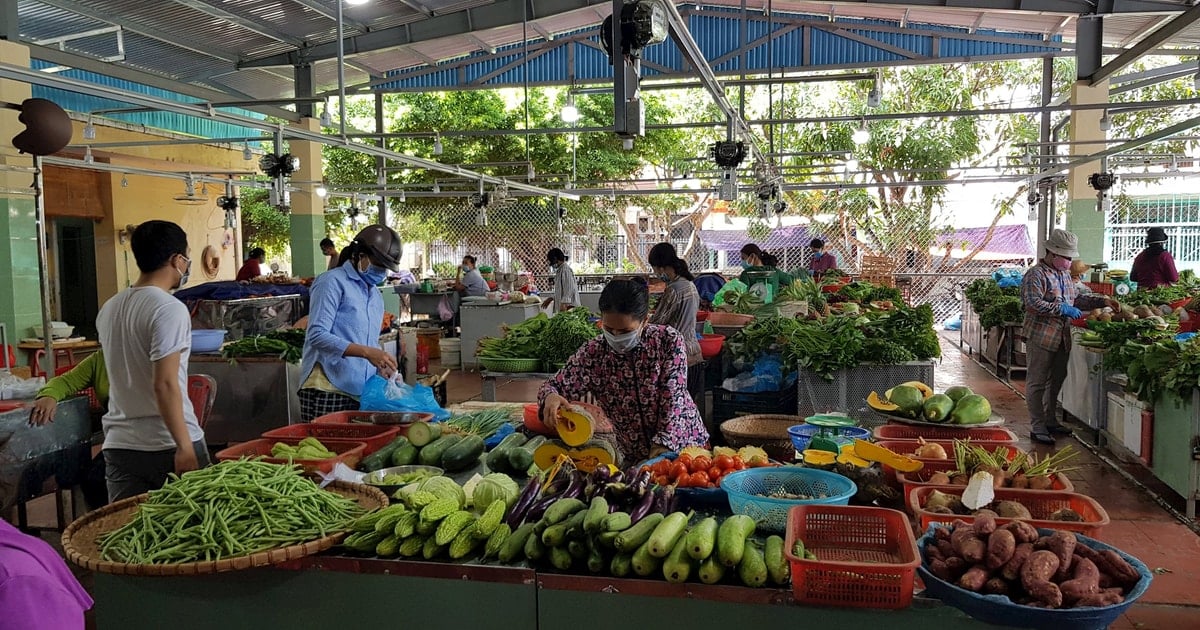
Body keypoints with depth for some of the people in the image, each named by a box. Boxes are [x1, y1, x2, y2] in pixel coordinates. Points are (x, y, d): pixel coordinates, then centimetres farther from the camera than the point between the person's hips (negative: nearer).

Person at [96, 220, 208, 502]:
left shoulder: (108, 309, 10)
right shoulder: (170, 309, -14)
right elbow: (165, 384, -20)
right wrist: (184, 446, -19)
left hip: (118, 445, 7)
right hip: (167, 446, -6)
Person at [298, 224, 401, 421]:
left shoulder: (376, 295, 20)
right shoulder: (332, 283, -6)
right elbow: (317, 336, -17)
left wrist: (382, 367, 6)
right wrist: (366, 352, -25)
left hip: (362, 394, 8)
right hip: (327, 391, -7)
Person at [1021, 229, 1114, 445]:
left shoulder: (1065, 275, 17)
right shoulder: (1036, 275, -13)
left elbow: (1076, 299, 26)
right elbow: (1034, 304, -23)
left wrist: (1102, 301, 15)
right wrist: (1063, 309, -21)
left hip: (1062, 338, 9)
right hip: (1041, 337, -9)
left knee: (1056, 381, 17)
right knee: (1037, 383, -2)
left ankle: (1050, 421, 30)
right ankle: (1038, 427, 2)